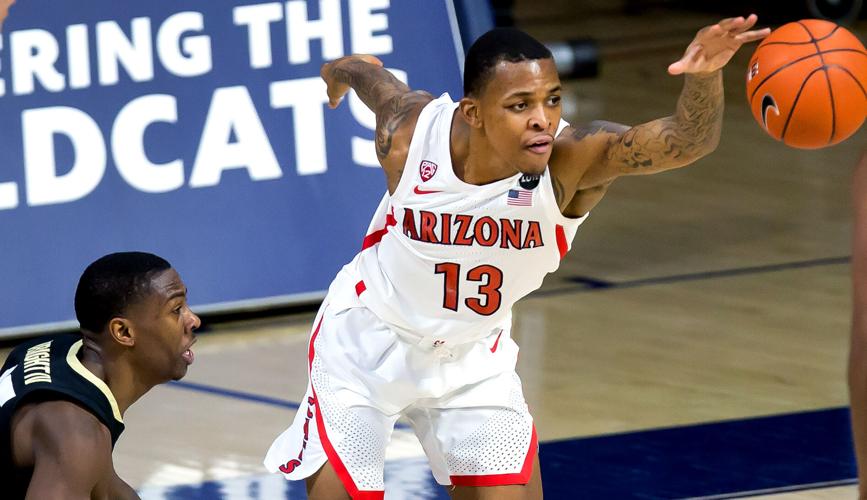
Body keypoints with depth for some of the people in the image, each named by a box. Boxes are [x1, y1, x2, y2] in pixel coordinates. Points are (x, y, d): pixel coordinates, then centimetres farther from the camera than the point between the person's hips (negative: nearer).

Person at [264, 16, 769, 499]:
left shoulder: (575, 160, -30)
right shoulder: (411, 130, -26)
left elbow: (688, 139, -48)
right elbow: (368, 73, -1)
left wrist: (704, 74, -69)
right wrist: (342, 69, 22)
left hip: (474, 356, 1)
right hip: (368, 344, -1)